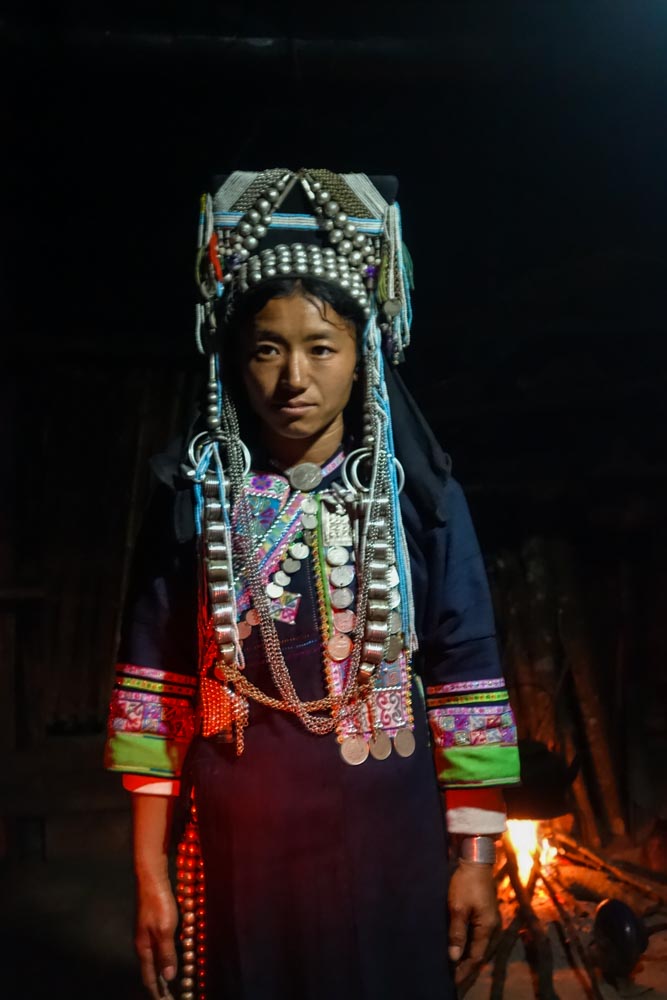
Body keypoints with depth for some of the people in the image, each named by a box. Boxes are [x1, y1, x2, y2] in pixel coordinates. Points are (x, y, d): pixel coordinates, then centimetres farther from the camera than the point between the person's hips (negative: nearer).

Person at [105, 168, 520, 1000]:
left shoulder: (418, 496, -2)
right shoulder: (193, 498, -2)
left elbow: (467, 681, -2)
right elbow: (154, 694, -2)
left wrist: (474, 859, -3)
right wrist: (150, 872, -3)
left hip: (388, 845, 0)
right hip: (238, 846, 0)